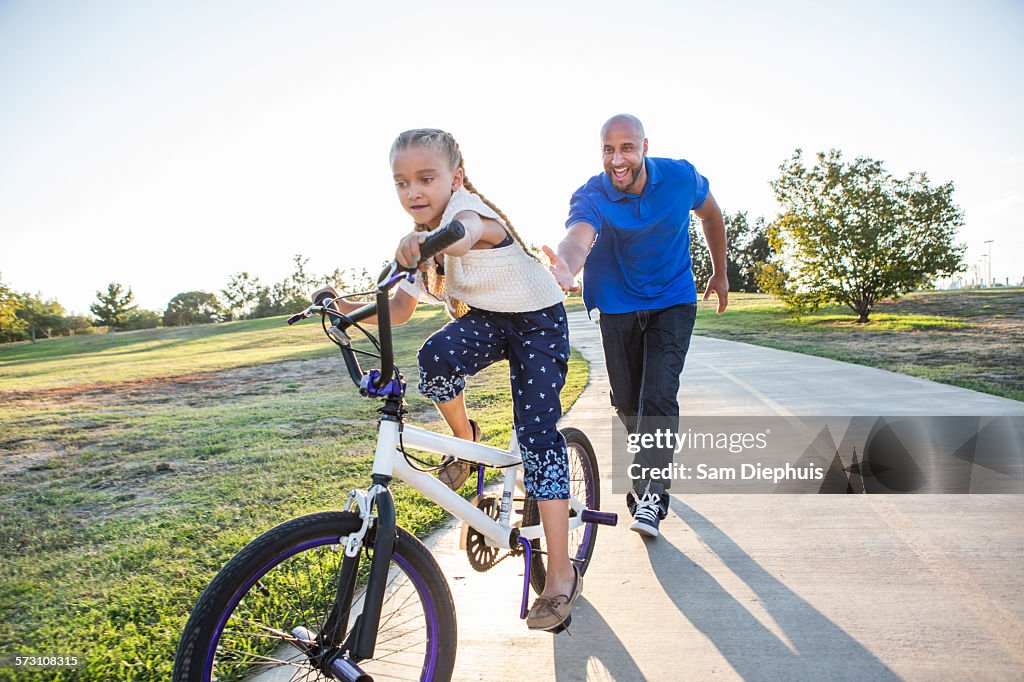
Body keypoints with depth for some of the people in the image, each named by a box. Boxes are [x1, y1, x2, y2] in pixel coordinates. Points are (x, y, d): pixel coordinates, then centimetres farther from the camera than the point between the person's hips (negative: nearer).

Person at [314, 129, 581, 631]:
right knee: (435, 357, -29)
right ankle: (464, 441, 2)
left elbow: (466, 232, -51)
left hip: (538, 320, -5)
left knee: (537, 436, -15)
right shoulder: (421, 243, -1)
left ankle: (561, 574, -6)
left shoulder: (468, 206, -23)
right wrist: (345, 307, -17)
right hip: (483, 320, 5)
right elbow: (399, 311, -1)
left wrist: (430, 240, -74)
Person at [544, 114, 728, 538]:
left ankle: (650, 495, -5)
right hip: (618, 306, 1)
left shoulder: (680, 177, -15)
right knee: (626, 401, 9)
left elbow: (710, 215, 7)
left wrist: (720, 274, 13)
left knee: (658, 396, -15)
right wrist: (565, 267, -68)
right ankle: (653, 459, 40)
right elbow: (578, 238, -44)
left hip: (673, 302, 0)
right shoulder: (591, 196, -22)